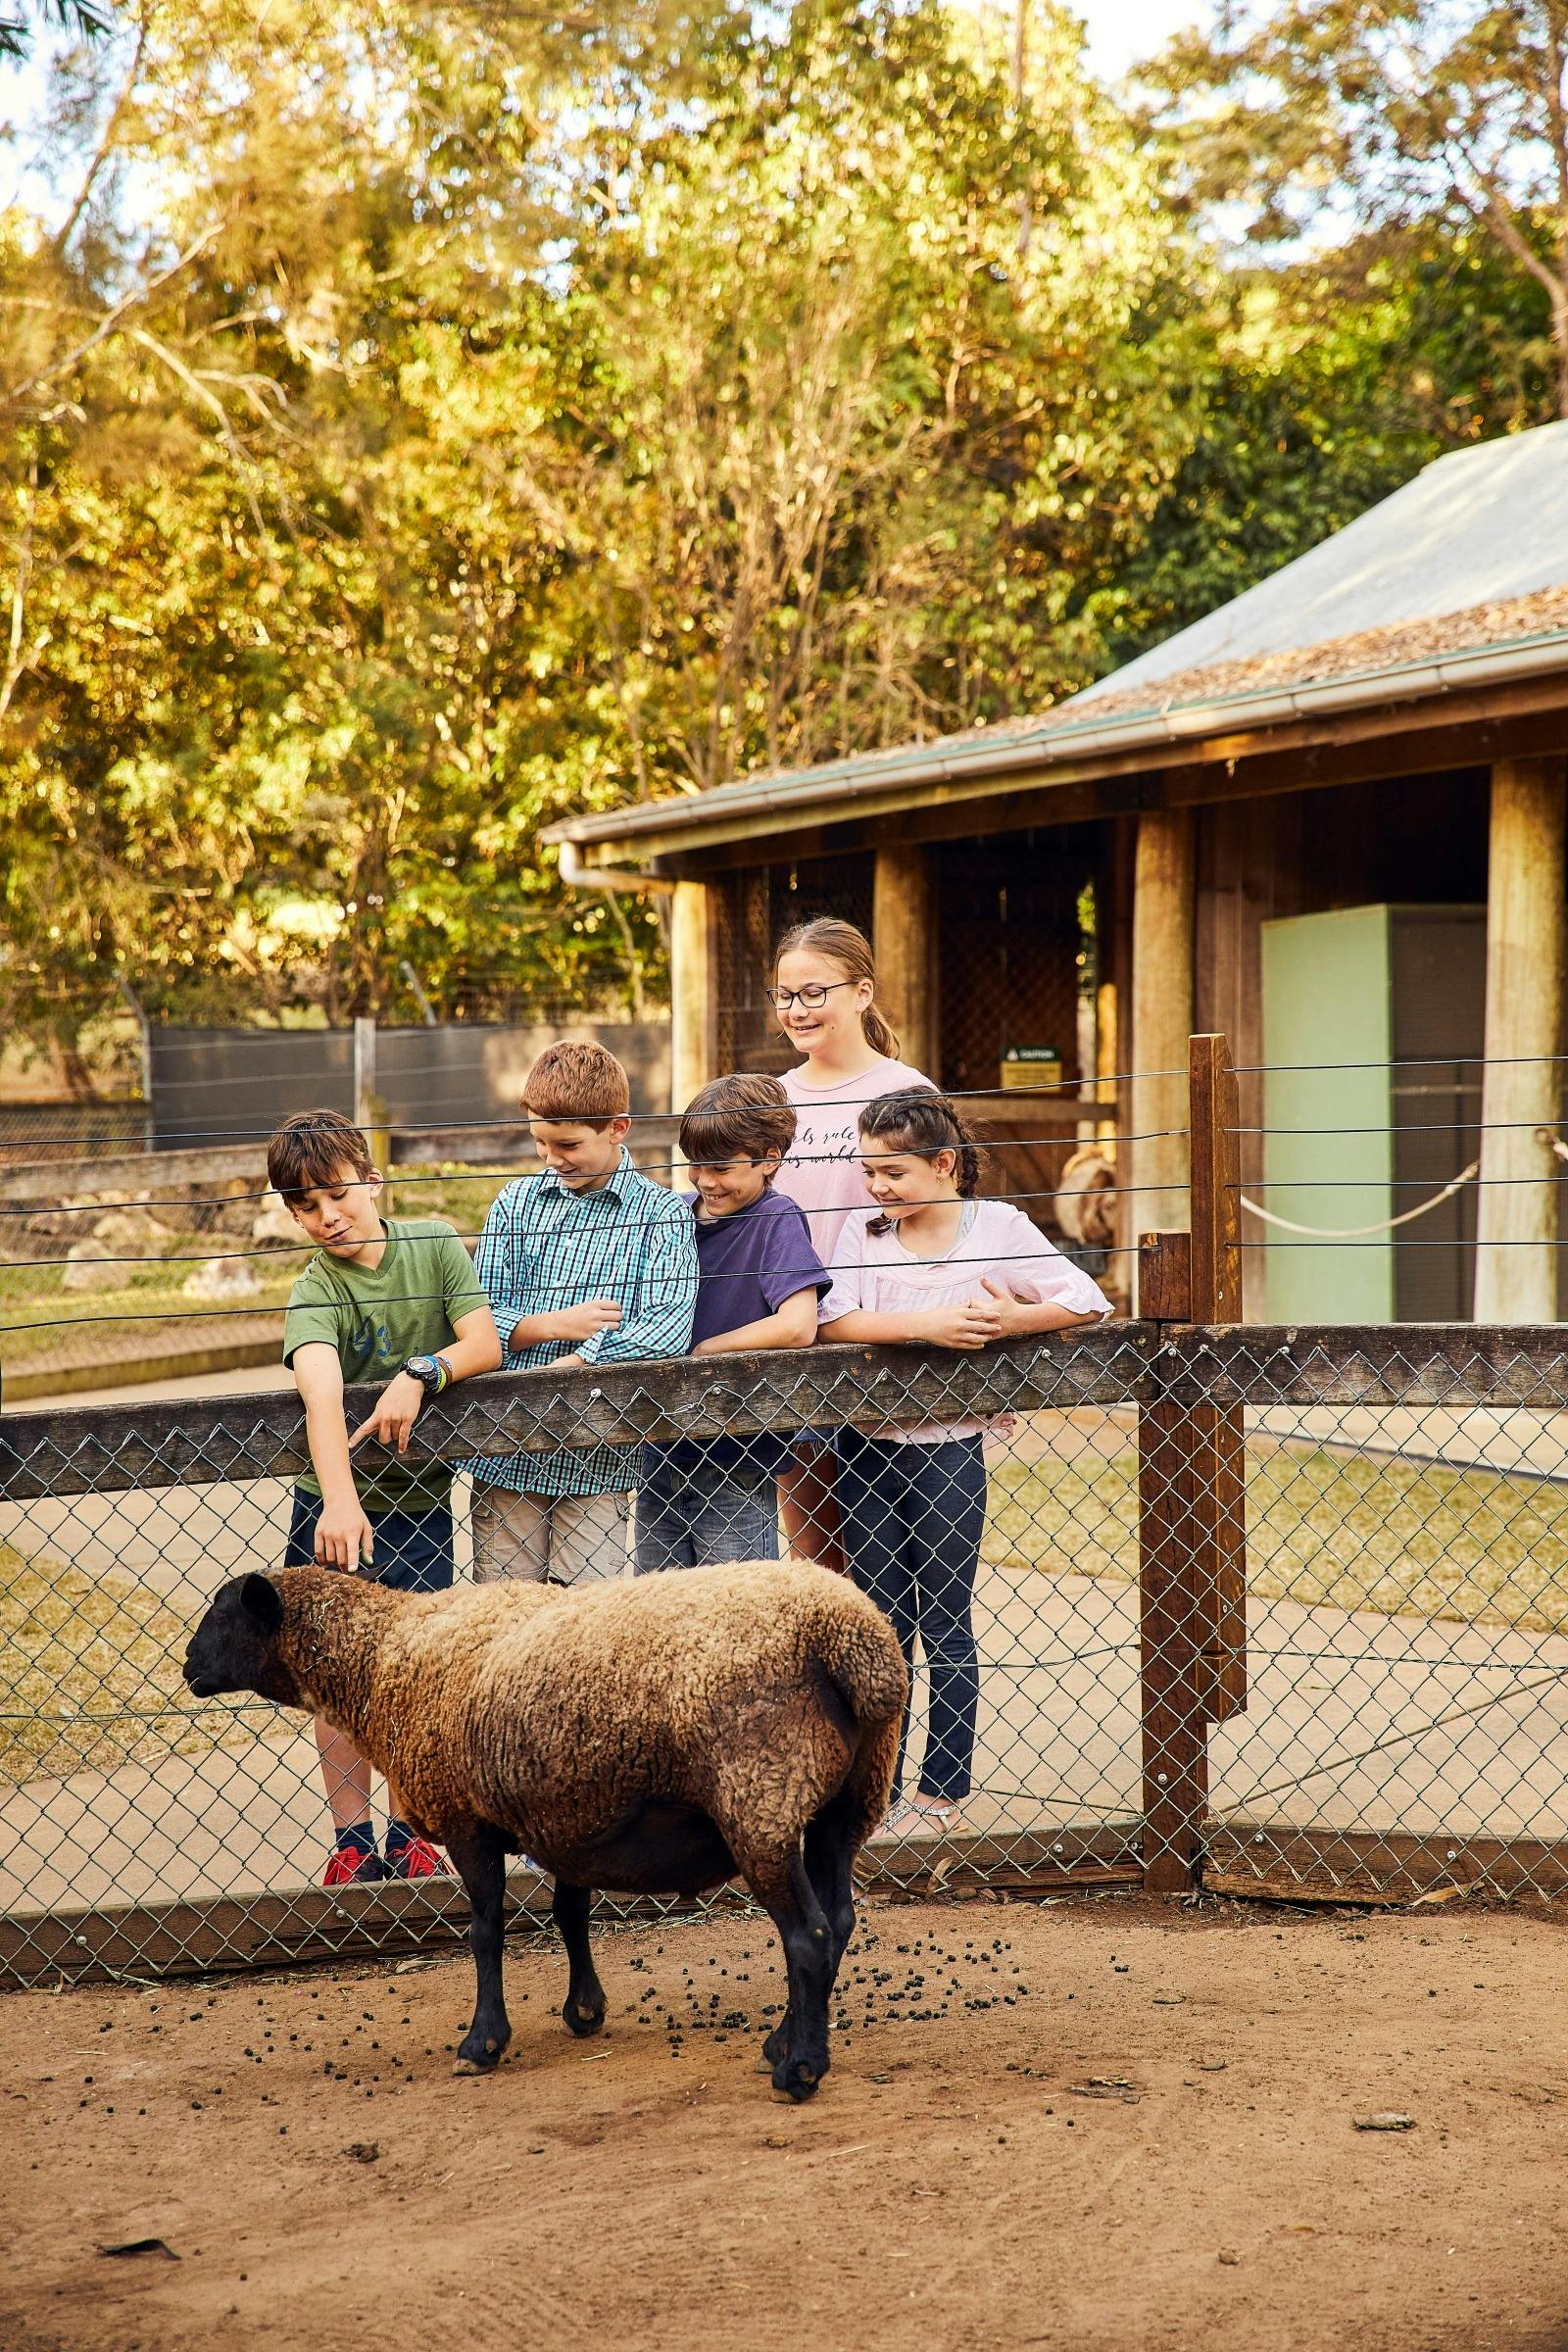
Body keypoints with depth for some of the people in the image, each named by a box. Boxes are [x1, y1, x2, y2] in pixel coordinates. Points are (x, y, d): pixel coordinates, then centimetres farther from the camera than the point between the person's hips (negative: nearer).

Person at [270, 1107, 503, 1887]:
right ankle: (352, 1838, 12)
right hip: (335, 1503, -2)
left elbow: (486, 1344, -10)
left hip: (420, 1495, 2)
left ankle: (408, 1830, 17)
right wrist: (339, 1500, -52)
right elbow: (321, 1393, -35)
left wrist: (420, 1374, -30)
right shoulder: (314, 1294, -18)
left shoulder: (434, 1244, -6)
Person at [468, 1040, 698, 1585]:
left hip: (599, 1460, -2)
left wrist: (567, 1367, -18)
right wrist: (554, 1325, -12)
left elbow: (668, 1330, -13)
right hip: (505, 1457, 2)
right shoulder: (516, 1203, 9)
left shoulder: (661, 1213, -1)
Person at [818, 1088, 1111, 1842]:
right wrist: (926, 1325, -24)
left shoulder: (996, 1226, -3)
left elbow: (1087, 1301, -5)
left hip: (947, 1450, -3)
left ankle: (941, 1795, 15)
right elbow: (832, 1318, -14)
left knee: (944, 1628, 6)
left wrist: (1010, 1320, -20)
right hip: (866, 1447, 3)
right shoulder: (864, 1230, 2)